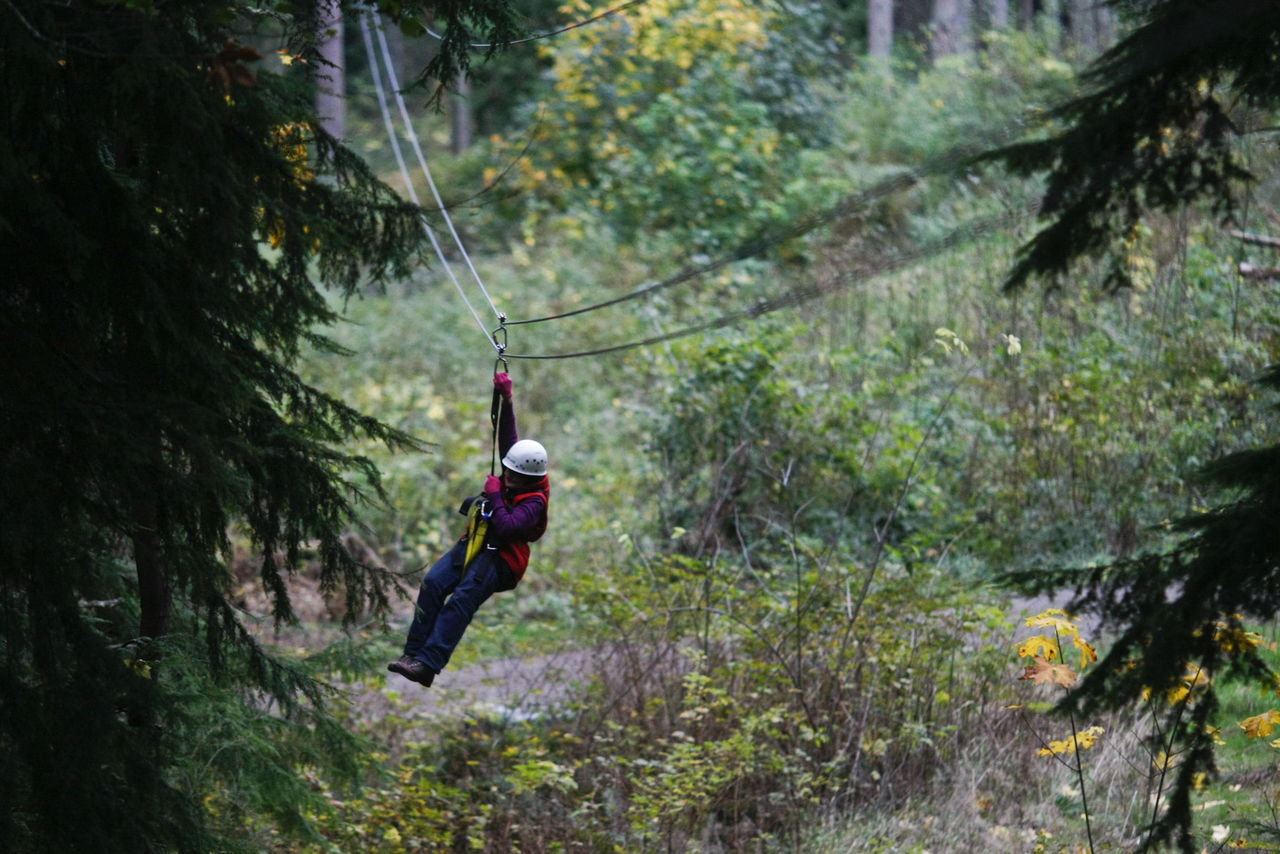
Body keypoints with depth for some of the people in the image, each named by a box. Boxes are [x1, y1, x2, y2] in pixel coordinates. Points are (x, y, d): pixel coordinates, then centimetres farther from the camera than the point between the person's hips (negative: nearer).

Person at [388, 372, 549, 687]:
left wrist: (495, 496, -16)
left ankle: (428, 664, -41)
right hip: (475, 543, 8)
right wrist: (506, 400, 6)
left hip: (502, 558, -8)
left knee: (462, 599, -31)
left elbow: (507, 528, -27)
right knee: (433, 582, -19)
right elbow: (508, 436, 13)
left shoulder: (534, 502, -13)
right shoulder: (517, 473, 10)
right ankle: (413, 652, -25)